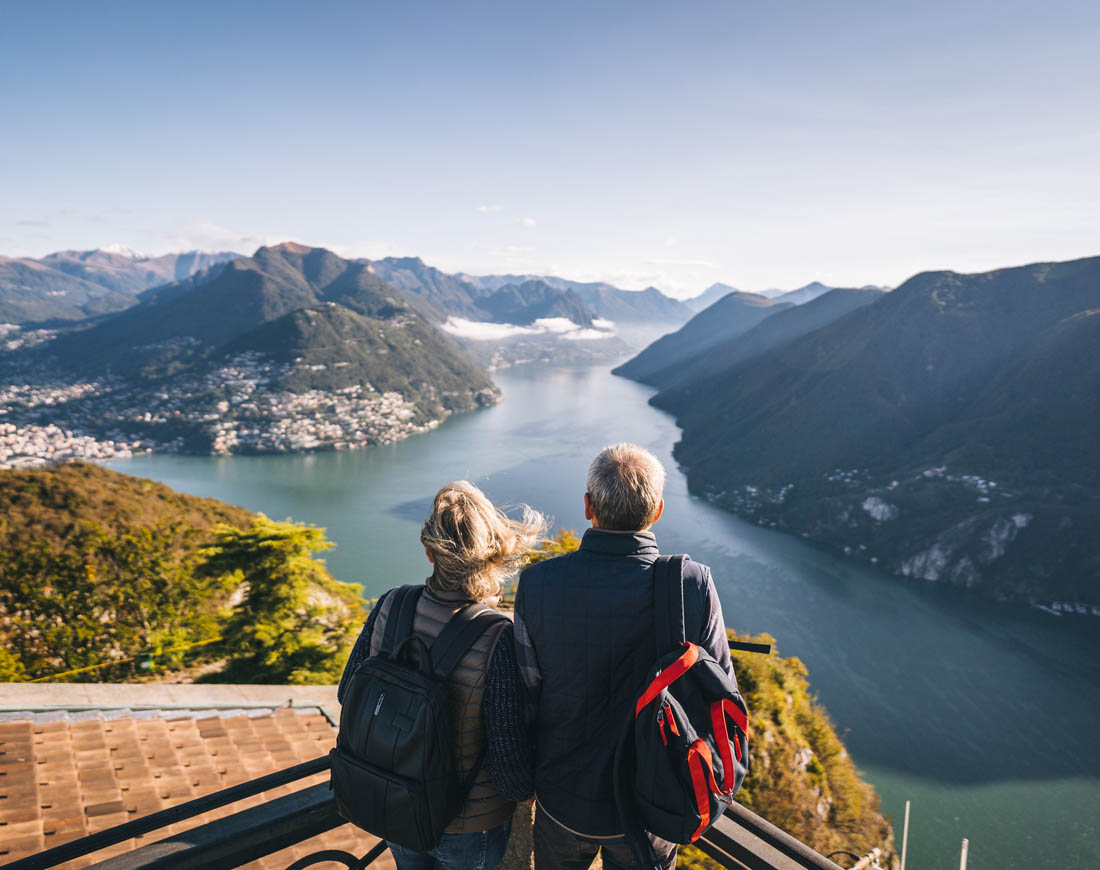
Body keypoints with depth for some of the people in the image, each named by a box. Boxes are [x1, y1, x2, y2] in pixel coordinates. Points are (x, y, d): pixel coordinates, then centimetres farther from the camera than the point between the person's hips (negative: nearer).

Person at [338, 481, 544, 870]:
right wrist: (526, 789, -1)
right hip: (468, 826, -3)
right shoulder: (500, 641, -33)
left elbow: (349, 694, -4)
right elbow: (510, 765, -25)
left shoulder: (390, 607, -20)